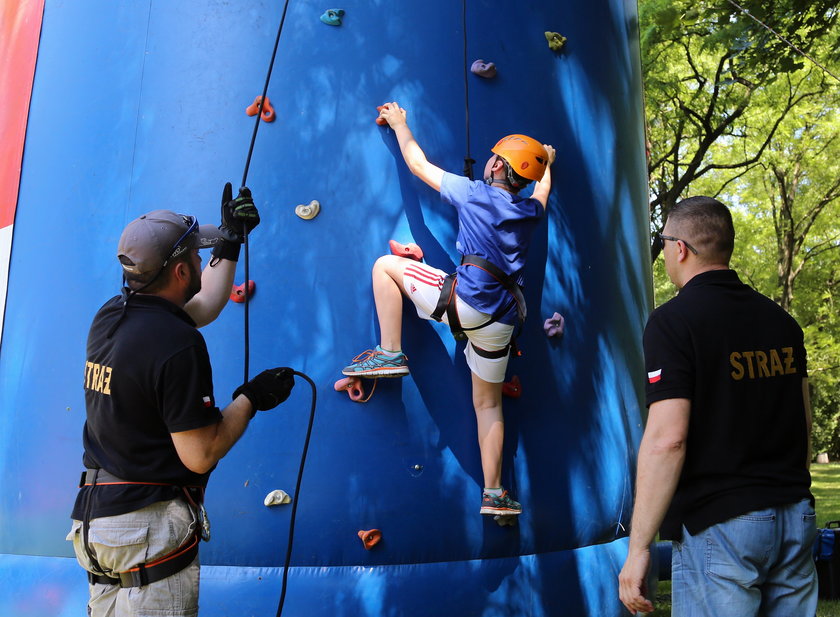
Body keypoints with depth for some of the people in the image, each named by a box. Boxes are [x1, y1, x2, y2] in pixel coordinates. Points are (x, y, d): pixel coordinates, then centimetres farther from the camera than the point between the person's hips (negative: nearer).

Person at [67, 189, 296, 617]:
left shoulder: (109, 316, 2)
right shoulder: (177, 344, -23)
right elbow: (200, 455, -21)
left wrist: (229, 242, 23)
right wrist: (251, 397, -9)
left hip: (93, 517, 9)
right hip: (149, 527, -8)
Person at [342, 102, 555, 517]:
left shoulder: (472, 193, 2)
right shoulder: (531, 210, 16)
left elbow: (417, 163, 13)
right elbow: (543, 187, 43)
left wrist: (399, 123, 29)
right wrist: (546, 163, 62)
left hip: (466, 300, -6)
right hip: (501, 319, 6)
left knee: (386, 266, 8)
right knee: (488, 403, 17)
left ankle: (390, 353, 0)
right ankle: (493, 494, 18)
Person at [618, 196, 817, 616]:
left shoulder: (674, 321, -13)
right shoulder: (781, 320, 9)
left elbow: (667, 439, -20)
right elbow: (804, 423, 15)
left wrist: (638, 548, -17)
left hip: (718, 523, -7)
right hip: (795, 517, 7)